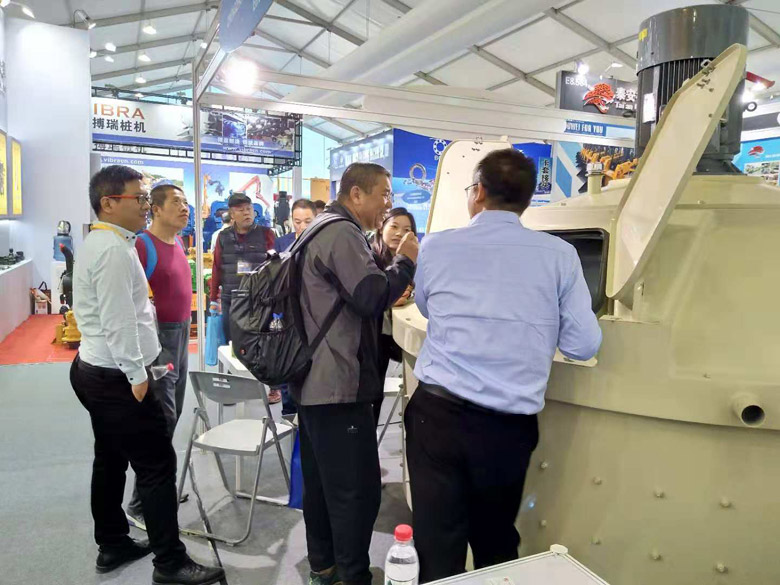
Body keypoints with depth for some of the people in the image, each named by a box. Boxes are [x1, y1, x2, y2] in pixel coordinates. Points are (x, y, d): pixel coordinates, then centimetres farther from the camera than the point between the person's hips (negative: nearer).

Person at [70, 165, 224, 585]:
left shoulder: (99, 242, 13)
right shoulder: (114, 249, -19)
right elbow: (119, 320, -23)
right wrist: (136, 375, -17)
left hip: (95, 371, 11)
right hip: (116, 377, -11)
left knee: (111, 460, 19)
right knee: (157, 465, -5)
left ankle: (112, 546, 32)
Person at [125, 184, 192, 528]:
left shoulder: (178, 242, 11)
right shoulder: (142, 245, -16)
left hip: (180, 335, 9)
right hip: (157, 336, -9)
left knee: (172, 415, 16)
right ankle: (140, 506, 5)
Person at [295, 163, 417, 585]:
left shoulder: (321, 230, 18)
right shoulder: (342, 234, -15)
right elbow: (372, 297, -22)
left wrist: (395, 267, 16)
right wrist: (406, 261, -8)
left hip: (314, 379, 11)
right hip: (339, 384, -11)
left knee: (322, 481, 19)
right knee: (357, 488, -2)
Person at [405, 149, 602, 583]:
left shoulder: (435, 247, 0)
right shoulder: (559, 254, -2)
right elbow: (584, 345, 0)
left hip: (438, 413, 0)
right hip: (511, 425, 1)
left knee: (437, 547, 9)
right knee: (497, 544, 22)